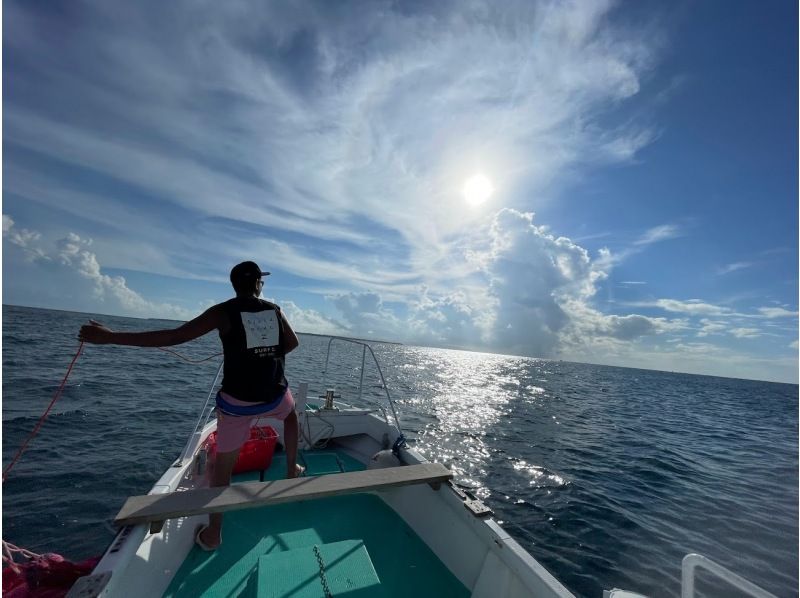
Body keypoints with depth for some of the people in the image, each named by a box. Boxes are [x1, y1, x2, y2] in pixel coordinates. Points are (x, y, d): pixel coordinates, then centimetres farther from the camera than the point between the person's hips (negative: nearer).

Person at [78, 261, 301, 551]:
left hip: (237, 401, -2)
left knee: (223, 465, 18)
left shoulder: (224, 312, -7)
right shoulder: (274, 310, 2)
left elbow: (174, 336, -12)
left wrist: (110, 336, -6)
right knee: (291, 414, 36)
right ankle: (292, 469, 42)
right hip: (274, 394, 2)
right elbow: (292, 343, 13)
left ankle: (212, 534, 30)